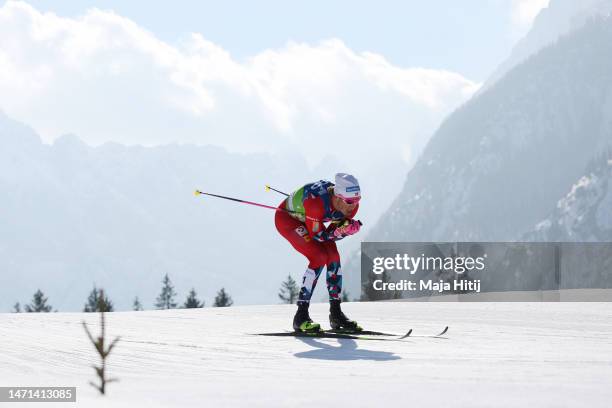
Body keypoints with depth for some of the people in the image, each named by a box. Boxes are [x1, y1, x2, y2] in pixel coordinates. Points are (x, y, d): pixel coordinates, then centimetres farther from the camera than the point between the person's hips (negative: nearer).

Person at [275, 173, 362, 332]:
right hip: (286, 218, -7)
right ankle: (301, 317, -19)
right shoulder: (316, 202, -42)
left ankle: (336, 314, 3)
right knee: (319, 257, -22)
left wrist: (347, 229, -32)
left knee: (333, 257, -8)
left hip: (309, 220, 7)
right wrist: (340, 230, -43)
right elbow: (317, 236, -30)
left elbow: (336, 233, -11)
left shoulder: (351, 205, -23)